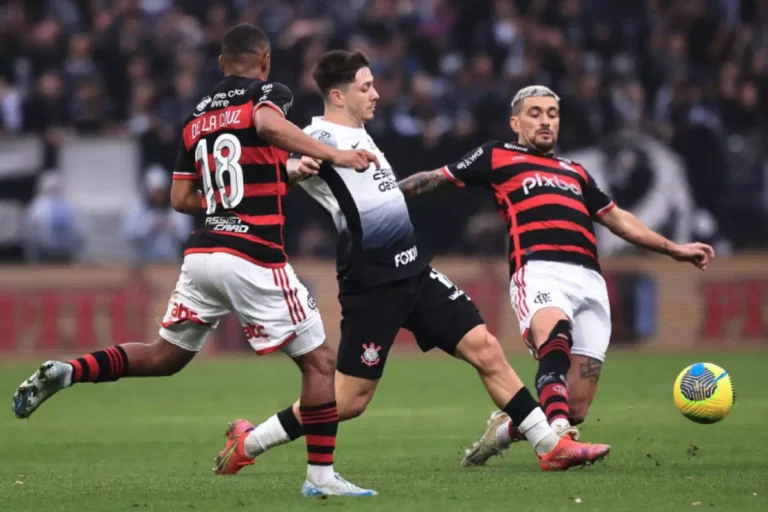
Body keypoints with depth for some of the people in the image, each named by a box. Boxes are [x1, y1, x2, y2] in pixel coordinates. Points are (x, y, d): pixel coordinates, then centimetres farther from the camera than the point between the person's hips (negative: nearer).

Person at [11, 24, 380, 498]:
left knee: (164, 357, 21)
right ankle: (321, 475, 2)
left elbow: (181, 198, 19)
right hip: (254, 258, -6)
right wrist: (336, 156, -26)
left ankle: (65, 373, 3)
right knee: (320, 362, 4)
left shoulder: (197, 118, 18)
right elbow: (269, 124, -26)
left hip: (202, 253, 6)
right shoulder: (269, 94, -1)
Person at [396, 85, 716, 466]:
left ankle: (507, 428, 20)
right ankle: (559, 438, -56)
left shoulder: (575, 173, 34)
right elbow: (437, 179, 22)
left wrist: (674, 249, 36)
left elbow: (617, 219, 39)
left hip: (589, 281, 5)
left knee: (574, 408, -7)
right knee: (554, 338, -39)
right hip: (540, 271, -5)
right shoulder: (497, 157, 20)